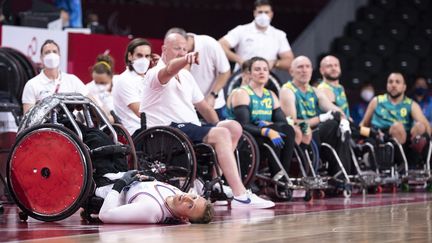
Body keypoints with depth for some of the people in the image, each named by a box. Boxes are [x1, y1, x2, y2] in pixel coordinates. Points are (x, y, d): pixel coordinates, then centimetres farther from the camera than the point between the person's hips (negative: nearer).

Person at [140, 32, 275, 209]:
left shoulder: (186, 76, 23)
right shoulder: (155, 74, -4)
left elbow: (203, 106, 26)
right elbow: (170, 69, -30)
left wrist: (217, 127, 9)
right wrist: (186, 59, -52)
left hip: (191, 128, 9)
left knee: (234, 127, -5)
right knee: (221, 134, -26)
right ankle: (240, 196, -34)